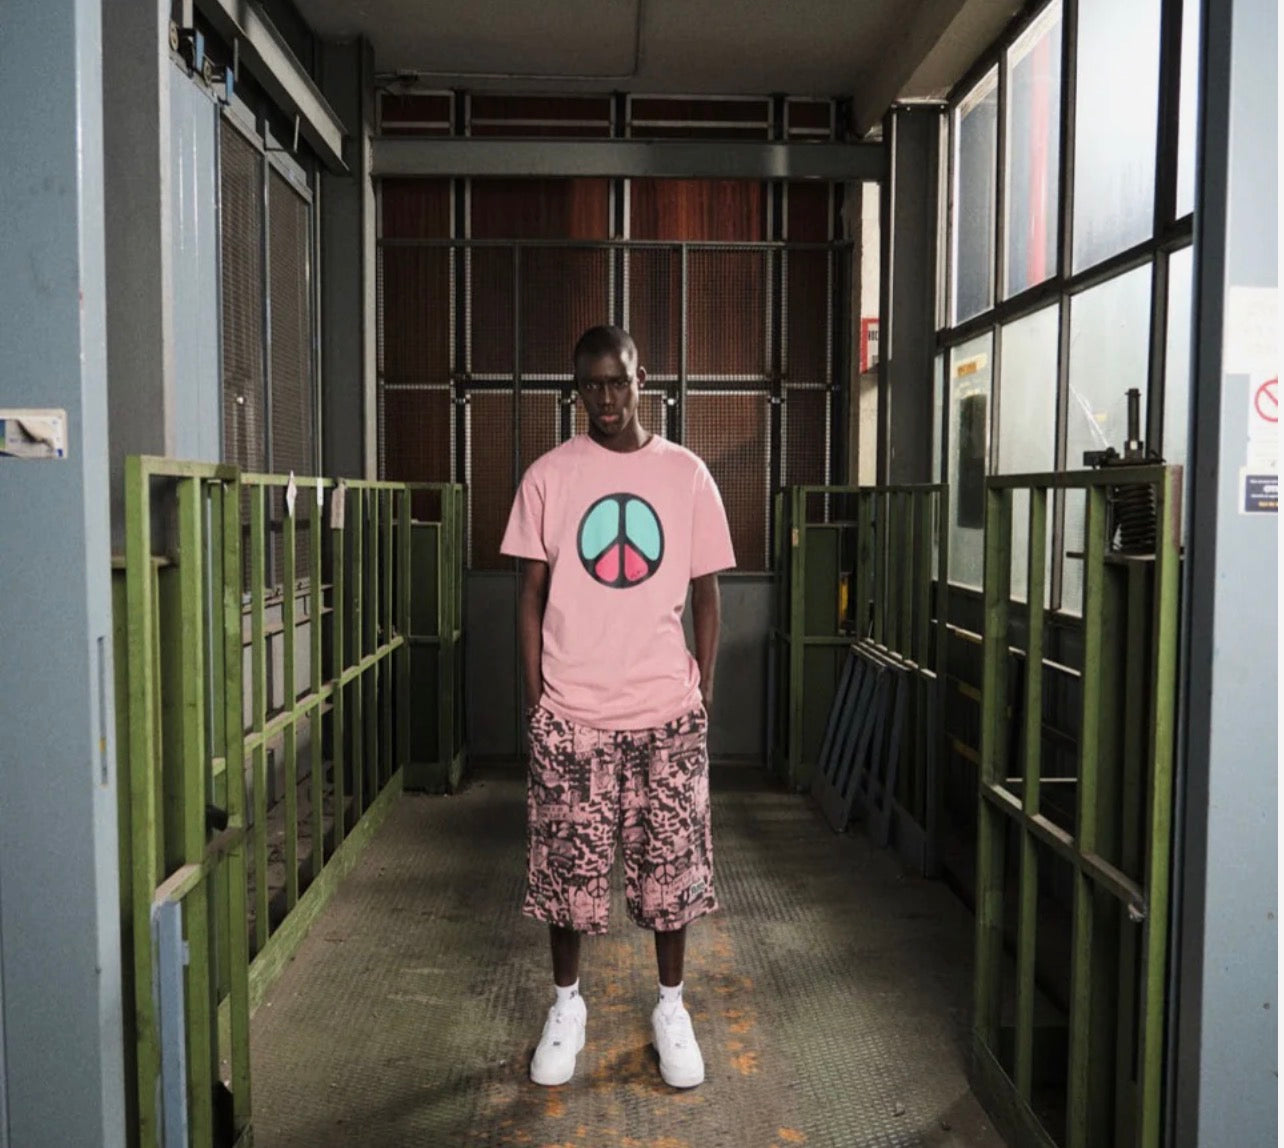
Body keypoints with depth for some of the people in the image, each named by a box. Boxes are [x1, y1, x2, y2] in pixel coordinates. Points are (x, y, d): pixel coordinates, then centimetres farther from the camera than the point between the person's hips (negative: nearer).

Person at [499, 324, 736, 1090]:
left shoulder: (687, 474, 1)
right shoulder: (548, 476, 0)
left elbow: (706, 592, 5)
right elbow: (532, 591, 3)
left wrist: (705, 689, 2)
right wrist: (535, 692, -1)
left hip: (666, 708, 0)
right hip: (571, 709, 0)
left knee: (671, 863, 9)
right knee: (566, 865, 9)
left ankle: (672, 1006, 29)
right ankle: (568, 1003, 30)